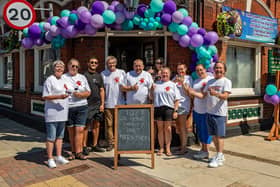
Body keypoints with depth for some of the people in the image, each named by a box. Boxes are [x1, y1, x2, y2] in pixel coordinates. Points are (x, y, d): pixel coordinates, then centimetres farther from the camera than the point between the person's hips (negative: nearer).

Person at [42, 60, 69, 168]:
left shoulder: (63, 80, 15)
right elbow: (45, 97, -13)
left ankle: (59, 157, 24)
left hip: (62, 113, 7)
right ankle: (50, 159, 10)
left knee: (60, 136, 14)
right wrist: (59, 96, -22)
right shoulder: (50, 80, -7)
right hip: (52, 113, -7)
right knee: (51, 137, 0)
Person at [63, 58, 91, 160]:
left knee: (79, 130, -6)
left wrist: (81, 94, -9)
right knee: (71, 131, 7)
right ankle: (73, 151, 19)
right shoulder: (63, 77, 5)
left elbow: (88, 92, 10)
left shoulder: (82, 77, 12)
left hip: (81, 107, 1)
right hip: (68, 108, -1)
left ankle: (78, 152, 2)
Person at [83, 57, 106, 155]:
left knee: (97, 125, 9)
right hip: (88, 104, -5)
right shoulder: (84, 75, -1)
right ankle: (84, 146, 6)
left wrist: (102, 104, 8)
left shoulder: (99, 76, 14)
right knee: (86, 125, -3)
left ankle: (95, 145, 19)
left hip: (98, 104, 5)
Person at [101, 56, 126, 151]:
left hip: (120, 103, 1)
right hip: (108, 103, 0)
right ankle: (110, 143, 10)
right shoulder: (103, 74, 7)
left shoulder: (122, 73, 10)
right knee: (109, 124, 1)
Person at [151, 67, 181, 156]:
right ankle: (161, 148, 15)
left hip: (168, 108, -2)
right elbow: (152, 97, 18)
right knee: (160, 128, 6)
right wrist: (152, 90, 0)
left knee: (168, 128, 1)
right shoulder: (156, 84, 14)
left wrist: (176, 110, -5)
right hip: (158, 108, 2)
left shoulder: (173, 85, 7)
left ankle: (168, 148, 11)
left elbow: (176, 99, 3)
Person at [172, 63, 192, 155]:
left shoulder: (188, 78, -1)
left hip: (183, 104, -6)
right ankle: (181, 145, 24)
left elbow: (188, 92, -7)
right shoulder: (176, 77, 15)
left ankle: (184, 148, -2)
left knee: (182, 127, -6)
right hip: (175, 103, 6)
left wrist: (182, 82, -18)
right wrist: (174, 81, -9)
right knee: (178, 126, 12)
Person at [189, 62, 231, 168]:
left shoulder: (226, 81, -3)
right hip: (209, 112, 6)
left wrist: (215, 93, -35)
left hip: (220, 113, -6)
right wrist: (190, 91, 2)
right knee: (214, 135, 12)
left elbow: (225, 96, -17)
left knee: (219, 135, -3)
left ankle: (219, 158, 5)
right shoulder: (210, 82, 16)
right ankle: (219, 155, 25)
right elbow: (202, 95, 13)